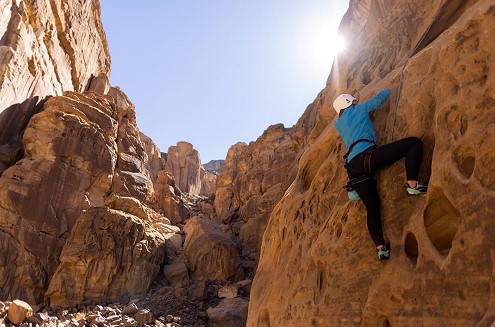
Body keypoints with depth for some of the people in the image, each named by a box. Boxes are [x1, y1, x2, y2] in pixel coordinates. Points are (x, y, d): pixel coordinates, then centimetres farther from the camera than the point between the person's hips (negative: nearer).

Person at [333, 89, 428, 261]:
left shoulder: (338, 124, 30)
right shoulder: (358, 110, 17)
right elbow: (382, 95, 23)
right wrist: (386, 91, 45)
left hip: (353, 168, 6)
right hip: (366, 156, -6)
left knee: (372, 207, 11)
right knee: (414, 142, -1)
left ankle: (381, 247, 3)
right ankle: (412, 184, -16)